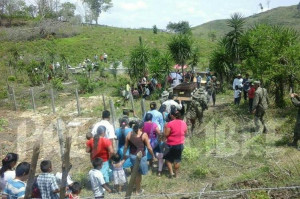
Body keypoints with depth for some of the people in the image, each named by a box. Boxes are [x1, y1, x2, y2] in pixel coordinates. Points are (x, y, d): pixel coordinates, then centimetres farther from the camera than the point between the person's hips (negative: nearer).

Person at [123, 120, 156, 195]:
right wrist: (153, 156, 1)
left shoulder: (129, 134, -3)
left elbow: (126, 146, 5)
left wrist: (124, 154, 20)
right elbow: (149, 147, -11)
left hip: (132, 155, 5)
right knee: (139, 173, 12)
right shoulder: (144, 135, -15)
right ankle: (138, 190, 26)